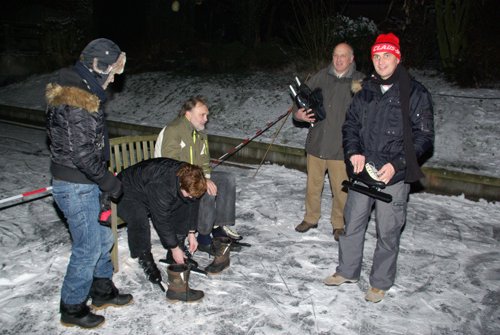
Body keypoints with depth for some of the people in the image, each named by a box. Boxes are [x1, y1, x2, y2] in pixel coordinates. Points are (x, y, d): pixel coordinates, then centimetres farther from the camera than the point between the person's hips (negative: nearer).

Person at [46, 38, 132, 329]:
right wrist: (110, 183, -16)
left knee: (103, 236, 20)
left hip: (86, 184, 10)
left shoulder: (81, 91, 9)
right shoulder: (76, 102, -23)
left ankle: (102, 291, 39)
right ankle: (72, 309, 22)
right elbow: (82, 153, -26)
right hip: (76, 187, -10)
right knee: (89, 247, 2)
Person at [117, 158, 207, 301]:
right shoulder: (161, 186, -40)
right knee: (139, 219, -35)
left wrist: (191, 232, -3)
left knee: (183, 207, -4)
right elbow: (161, 220, -31)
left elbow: (190, 203, 0)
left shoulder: (187, 176, -17)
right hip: (128, 194, -8)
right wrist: (174, 248, -22)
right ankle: (145, 259, -13)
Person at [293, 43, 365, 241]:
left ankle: (339, 223, 28)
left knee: (341, 189, 5)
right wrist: (298, 114, -13)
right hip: (317, 142, 2)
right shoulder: (321, 77, 4)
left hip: (341, 146, -2)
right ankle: (311, 218, 35)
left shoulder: (360, 81, -2)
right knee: (313, 184, 14)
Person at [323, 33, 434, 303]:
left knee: (388, 232, 6)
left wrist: (397, 164, -17)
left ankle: (380, 283, 25)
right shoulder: (366, 92, 9)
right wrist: (354, 152, -4)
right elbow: (350, 125, 15)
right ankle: (347, 271, 34)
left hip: (394, 176, -4)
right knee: (352, 224, 14)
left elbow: (424, 137, -6)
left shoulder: (416, 94, -5)